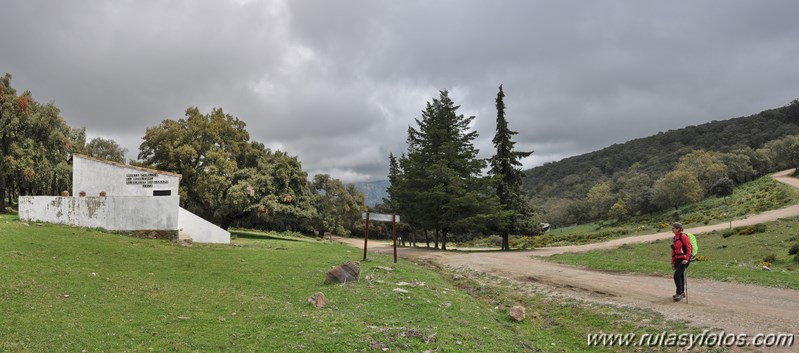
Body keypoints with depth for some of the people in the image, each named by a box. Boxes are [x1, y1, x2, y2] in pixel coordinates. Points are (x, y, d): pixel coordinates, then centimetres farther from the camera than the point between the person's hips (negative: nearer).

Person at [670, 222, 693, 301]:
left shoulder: (683, 236, -14)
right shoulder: (674, 238, 11)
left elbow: (689, 248, -16)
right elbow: (673, 251, 16)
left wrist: (686, 259, -23)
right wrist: (672, 262, 17)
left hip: (684, 259, -8)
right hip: (678, 259, 8)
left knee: (676, 275, -14)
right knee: (680, 275, 16)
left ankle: (679, 293, -4)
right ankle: (682, 293, 29)